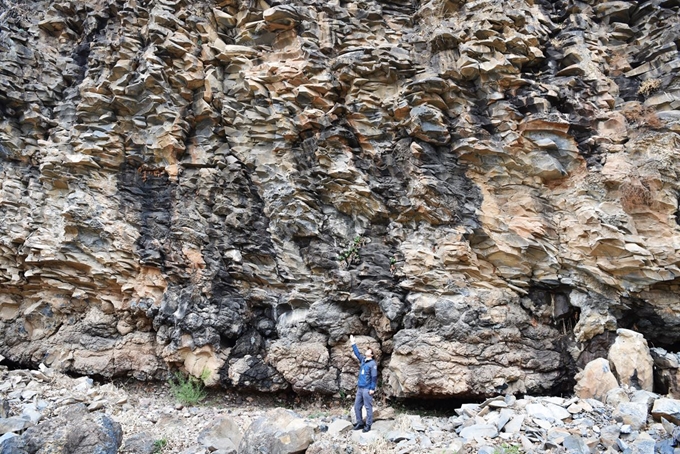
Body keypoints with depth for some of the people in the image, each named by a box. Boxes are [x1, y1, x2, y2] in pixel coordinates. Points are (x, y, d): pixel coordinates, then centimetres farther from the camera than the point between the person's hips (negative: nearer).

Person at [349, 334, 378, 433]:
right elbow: (357, 353, 25)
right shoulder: (363, 360, 11)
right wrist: (353, 343, 24)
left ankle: (368, 425, 5)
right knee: (357, 406, 10)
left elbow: (374, 377, -12)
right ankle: (360, 423, 21)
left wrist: (372, 388, -16)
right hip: (360, 388, 8)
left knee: (368, 407, -2)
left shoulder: (373, 363, -8)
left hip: (367, 389, -8)